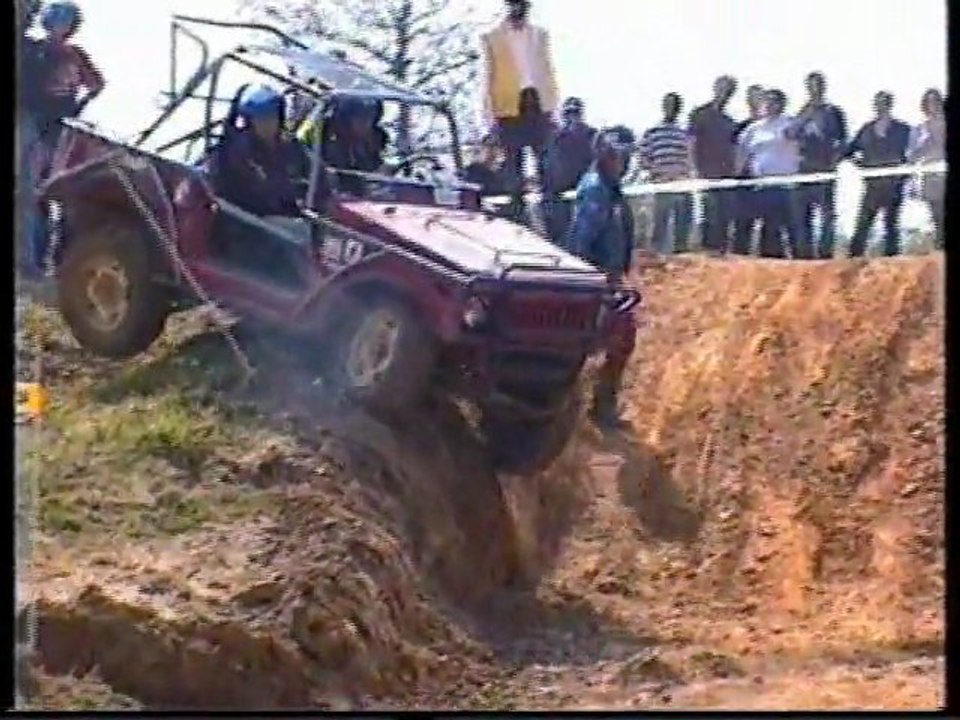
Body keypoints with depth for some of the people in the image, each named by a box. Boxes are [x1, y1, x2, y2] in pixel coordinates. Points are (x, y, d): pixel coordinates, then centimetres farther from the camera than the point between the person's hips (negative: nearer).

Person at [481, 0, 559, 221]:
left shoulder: (539, 34, 11)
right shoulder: (492, 37, 1)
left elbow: (547, 70, 12)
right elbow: (489, 76, 0)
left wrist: (552, 107, 6)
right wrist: (491, 113, -6)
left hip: (538, 105, 2)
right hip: (508, 107, -2)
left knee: (545, 160, 2)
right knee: (513, 161, 2)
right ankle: (517, 209, 6)